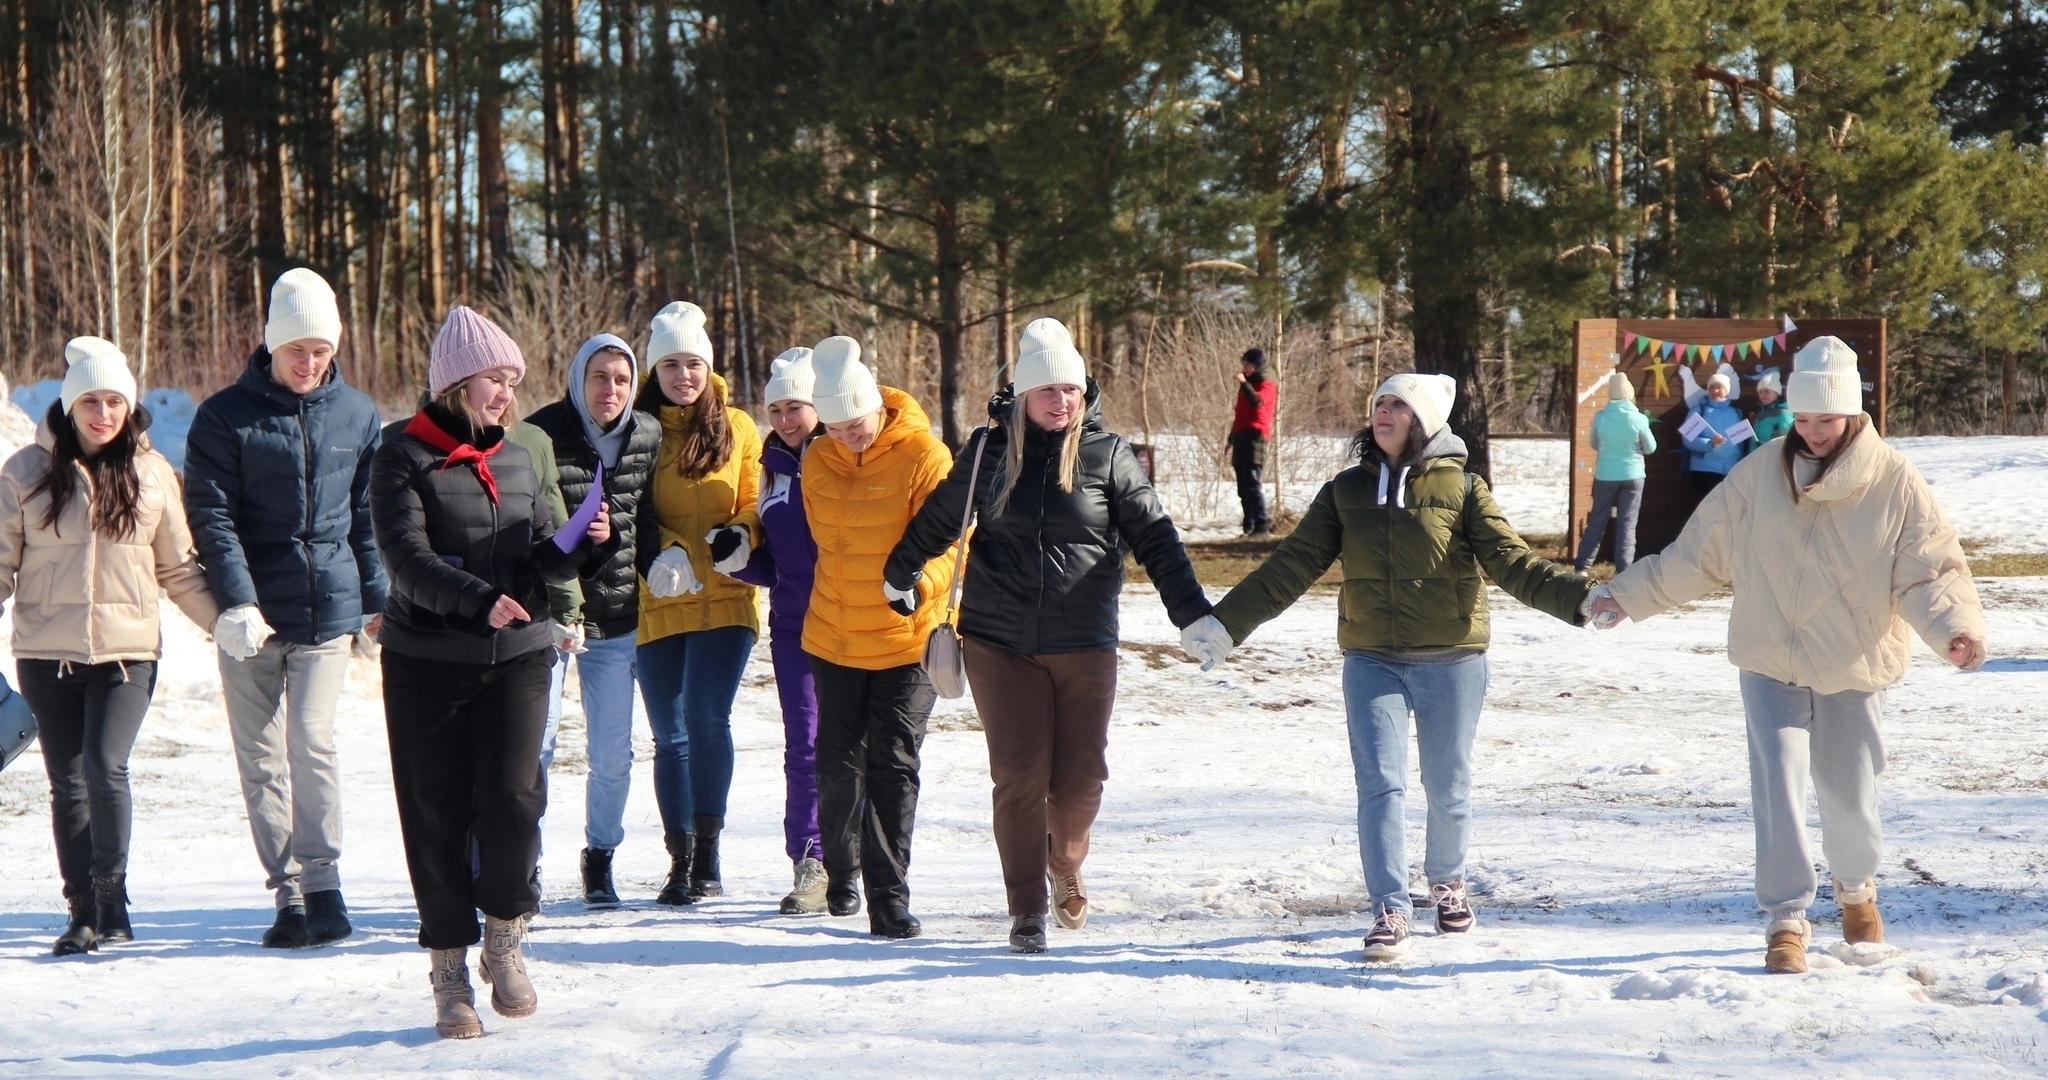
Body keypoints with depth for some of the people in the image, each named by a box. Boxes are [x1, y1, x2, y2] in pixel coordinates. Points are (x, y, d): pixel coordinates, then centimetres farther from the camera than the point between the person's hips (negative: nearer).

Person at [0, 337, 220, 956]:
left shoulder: (151, 472, 5)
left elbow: (179, 569, 11)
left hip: (128, 650, -1)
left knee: (106, 767, -16)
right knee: (68, 784, 5)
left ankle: (112, 904, -5)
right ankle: (84, 911, 14)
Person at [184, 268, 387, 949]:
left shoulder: (358, 415, 7)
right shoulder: (224, 418, -2)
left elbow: (368, 516, 13)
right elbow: (212, 517, -6)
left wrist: (376, 599, 9)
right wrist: (236, 602, -16)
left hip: (329, 610, 0)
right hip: (252, 617, 0)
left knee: (312, 740, -12)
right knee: (261, 757, 3)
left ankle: (321, 882, -3)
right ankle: (288, 893, 10)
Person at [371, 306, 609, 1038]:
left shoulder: (517, 461, 12)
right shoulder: (403, 460, -5)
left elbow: (541, 562, 15)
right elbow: (406, 559, -17)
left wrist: (583, 544, -6)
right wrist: (479, 599, -30)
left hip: (517, 655, 3)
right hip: (426, 661, -3)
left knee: (512, 798, -12)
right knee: (438, 814, 1)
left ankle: (505, 939, 10)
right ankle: (450, 972, 13)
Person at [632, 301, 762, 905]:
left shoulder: (738, 429, 7)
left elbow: (755, 505, 8)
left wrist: (741, 536, -15)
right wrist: (655, 553, -14)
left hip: (723, 600, -1)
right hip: (656, 603, 1)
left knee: (707, 720, -14)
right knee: (670, 735, 5)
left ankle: (706, 856, -7)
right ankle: (681, 861, 11)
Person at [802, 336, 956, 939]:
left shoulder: (923, 456, -13)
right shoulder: (817, 462, 2)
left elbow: (951, 539, -16)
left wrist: (921, 583, -32)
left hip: (906, 642, -5)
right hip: (832, 642, 5)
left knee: (892, 768, -8)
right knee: (838, 764, 13)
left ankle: (889, 899, -4)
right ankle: (841, 872, 35)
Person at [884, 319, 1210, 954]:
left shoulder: (1107, 455, -1)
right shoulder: (990, 452, 3)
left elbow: (1155, 538, 0)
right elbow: (937, 521, 18)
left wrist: (1192, 612, -7)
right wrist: (898, 577, 25)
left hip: (1085, 648, 0)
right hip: (1000, 645, 0)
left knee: (1080, 780, 2)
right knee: (1019, 779, -3)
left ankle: (1065, 868, 34)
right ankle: (1027, 912, 8)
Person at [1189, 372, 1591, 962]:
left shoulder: (1461, 489, 0)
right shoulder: (1346, 492, 6)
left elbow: (1513, 562, -7)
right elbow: (1292, 566, 4)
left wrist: (1580, 597, -21)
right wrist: (1226, 623, -2)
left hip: (1451, 663, -1)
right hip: (1373, 663, 1)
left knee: (1448, 789, 8)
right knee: (1380, 785, -10)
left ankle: (1447, 882, 34)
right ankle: (1389, 912, -6)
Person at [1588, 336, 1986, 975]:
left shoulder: (1896, 483, -9)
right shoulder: (1759, 473, -4)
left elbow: (1930, 573, -12)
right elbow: (1698, 555, 4)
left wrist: (1956, 629, -30)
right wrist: (1631, 595, 4)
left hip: (1855, 669, 0)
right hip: (1770, 664, 1)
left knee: (1849, 793, 10)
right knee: (1778, 787, -10)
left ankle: (1856, 889, 40)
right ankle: (1787, 920, -1)